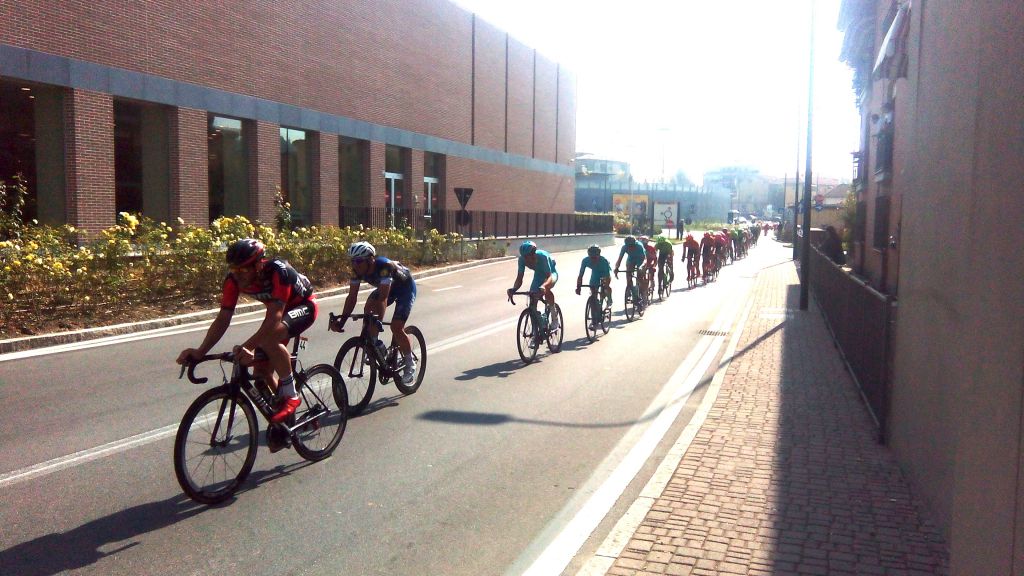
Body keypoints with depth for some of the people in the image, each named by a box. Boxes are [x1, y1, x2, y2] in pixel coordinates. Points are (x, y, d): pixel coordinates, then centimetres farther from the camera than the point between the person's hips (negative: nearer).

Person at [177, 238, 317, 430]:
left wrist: (249, 347, -54)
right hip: (279, 311, 7)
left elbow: (274, 317, -43)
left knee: (269, 339, -35)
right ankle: (284, 419, 21)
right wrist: (199, 352, -29)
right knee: (261, 370, -2)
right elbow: (223, 319, -19)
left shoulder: (278, 271, -36)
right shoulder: (235, 278, -19)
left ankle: (290, 395, -18)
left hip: (304, 306, -7)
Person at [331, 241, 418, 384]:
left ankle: (410, 363, 2)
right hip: (387, 287, 6)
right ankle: (376, 345, -1)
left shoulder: (384, 266, -39)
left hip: (406, 287, -6)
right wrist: (342, 322, -28)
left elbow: (383, 298, -44)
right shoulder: (358, 270, -21)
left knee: (396, 327, -17)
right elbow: (352, 297, -20)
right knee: (368, 310, -20)